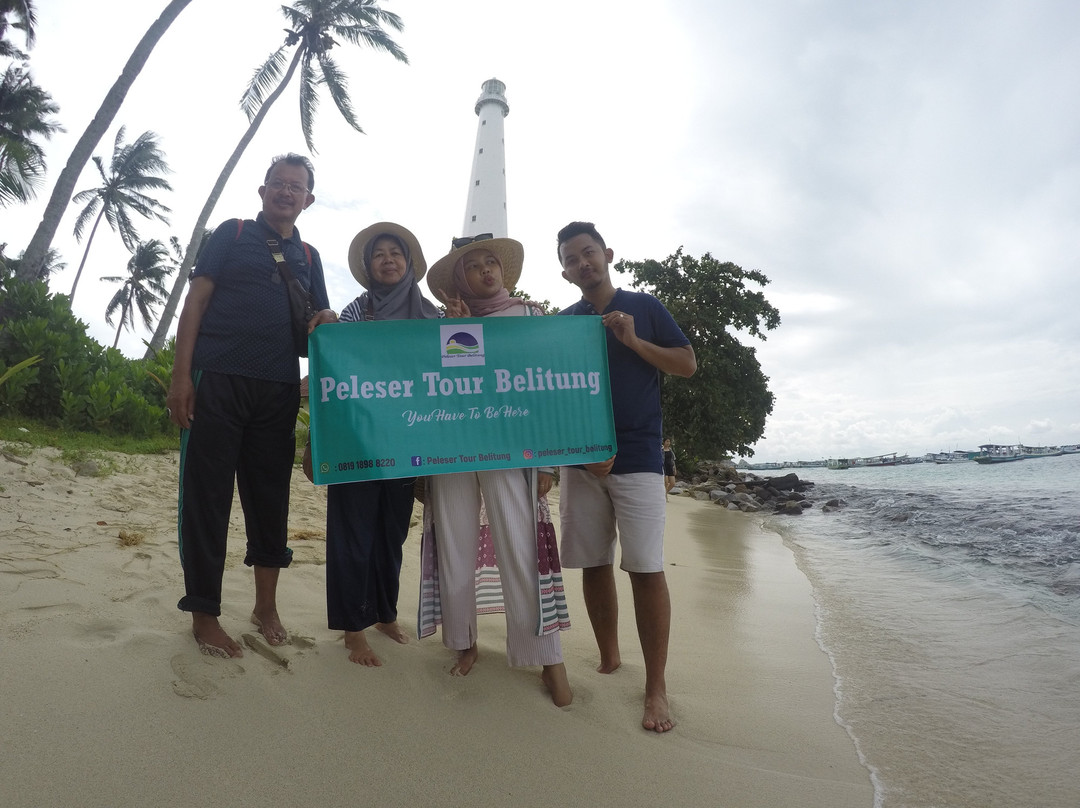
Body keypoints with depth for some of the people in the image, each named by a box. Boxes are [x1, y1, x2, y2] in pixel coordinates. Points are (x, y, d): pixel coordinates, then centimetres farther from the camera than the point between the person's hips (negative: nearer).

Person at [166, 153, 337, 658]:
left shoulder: (308, 257, 19)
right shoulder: (232, 234, 9)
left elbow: (319, 318, 20)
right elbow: (196, 300, 2)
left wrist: (327, 320, -7)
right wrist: (181, 375, -9)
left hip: (278, 389, 4)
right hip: (218, 379, -3)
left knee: (270, 496, 8)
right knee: (206, 494, -1)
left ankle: (266, 606, 21)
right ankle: (203, 614, 11)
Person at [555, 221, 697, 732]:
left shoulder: (643, 307, 7)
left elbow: (688, 364, 4)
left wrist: (633, 340, -9)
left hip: (637, 456, -3)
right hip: (581, 459, 3)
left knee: (646, 569, -7)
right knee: (593, 565, 8)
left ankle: (656, 688, 3)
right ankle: (608, 661, 25)